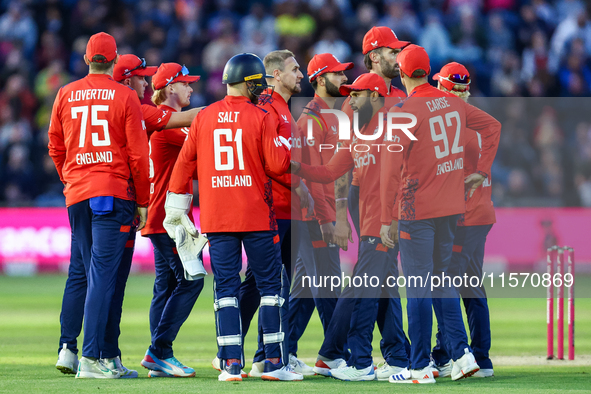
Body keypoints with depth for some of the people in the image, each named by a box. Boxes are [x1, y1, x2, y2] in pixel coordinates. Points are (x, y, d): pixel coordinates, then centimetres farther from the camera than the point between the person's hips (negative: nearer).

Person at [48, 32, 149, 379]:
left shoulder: (66, 95, 9)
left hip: (76, 194, 4)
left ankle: (109, 356, 12)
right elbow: (138, 153, -3)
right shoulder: (125, 97, -2)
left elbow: (55, 147, 15)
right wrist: (142, 202, 4)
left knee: (99, 275, 11)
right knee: (103, 274, -8)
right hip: (115, 191, -4)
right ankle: (91, 357, -17)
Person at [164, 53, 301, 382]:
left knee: (226, 289, 4)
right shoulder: (261, 117, -6)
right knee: (271, 284, 5)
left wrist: (176, 207, 13)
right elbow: (277, 165, -10)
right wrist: (285, 144, 11)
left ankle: (231, 364, -3)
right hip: (257, 217, -3)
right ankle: (275, 363, 3)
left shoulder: (204, 118, 5)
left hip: (216, 218, 3)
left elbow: (185, 163, 7)